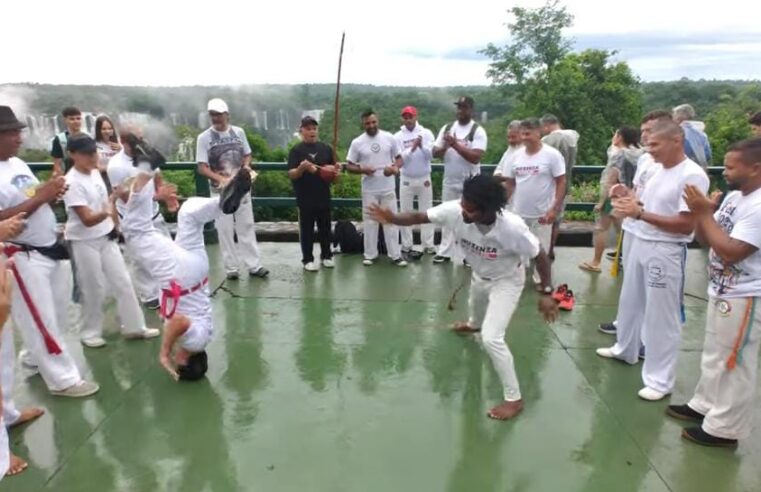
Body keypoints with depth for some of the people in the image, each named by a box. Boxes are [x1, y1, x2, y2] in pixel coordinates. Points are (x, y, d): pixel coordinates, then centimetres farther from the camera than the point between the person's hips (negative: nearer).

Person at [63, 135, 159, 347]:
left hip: (106, 237, 7)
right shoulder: (72, 183, -20)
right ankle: (90, 332, 21)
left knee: (123, 282, 9)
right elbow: (87, 220, -26)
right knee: (94, 289, 2)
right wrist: (107, 213, -44)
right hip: (84, 242, -7)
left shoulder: (95, 172, 3)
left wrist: (115, 224, 15)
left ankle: (134, 326, 19)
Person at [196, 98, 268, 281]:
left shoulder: (238, 132, 3)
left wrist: (246, 168, -10)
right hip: (220, 190, -3)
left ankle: (254, 265, 13)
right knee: (225, 230, 3)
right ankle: (231, 268, 13)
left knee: (247, 226, 6)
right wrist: (221, 179, -25)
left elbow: (247, 155, 13)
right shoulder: (204, 138, -7)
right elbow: (202, 168, -11)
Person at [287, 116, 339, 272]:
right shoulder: (296, 150, -4)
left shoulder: (325, 148, 6)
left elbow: (334, 168, 13)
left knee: (325, 227, 13)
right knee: (306, 229, 5)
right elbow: (291, 174, -10)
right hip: (305, 198, -3)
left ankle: (326, 255, 26)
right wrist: (302, 168, -29)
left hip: (323, 196, 3)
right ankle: (307, 259, 14)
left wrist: (336, 171, -10)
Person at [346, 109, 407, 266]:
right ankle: (370, 254, 19)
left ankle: (395, 255, 11)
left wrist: (395, 168, -15)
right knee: (369, 221, 8)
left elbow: (399, 158, 7)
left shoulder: (389, 138, -1)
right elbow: (349, 166, 0)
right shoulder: (357, 142, -4)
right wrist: (362, 169, -20)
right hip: (369, 190, 0)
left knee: (391, 220, 4)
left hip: (388, 188, 1)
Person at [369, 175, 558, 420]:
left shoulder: (512, 227, -42)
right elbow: (419, 217, -25)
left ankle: (514, 398, 1)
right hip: (479, 275, 6)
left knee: (491, 338, -18)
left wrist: (547, 293, -24)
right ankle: (474, 325, 77)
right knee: (476, 307, 37)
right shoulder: (454, 210, -34)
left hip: (506, 282, -6)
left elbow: (540, 255, -26)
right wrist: (393, 218, -44)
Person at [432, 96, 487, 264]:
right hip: (449, 181, 5)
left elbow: (475, 157, -20)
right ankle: (445, 252, 19)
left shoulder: (478, 131, -9)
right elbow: (435, 153, 4)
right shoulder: (447, 128, 6)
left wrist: (456, 144, -22)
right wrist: (445, 146, -17)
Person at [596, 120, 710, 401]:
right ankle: (625, 349, 44)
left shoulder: (692, 176, -18)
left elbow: (686, 225, -23)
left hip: (665, 252, -9)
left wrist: (639, 213, -26)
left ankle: (660, 380, 14)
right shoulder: (660, 169, 8)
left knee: (661, 317, 1)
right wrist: (631, 201, -3)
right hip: (639, 243, 9)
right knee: (630, 302, 23)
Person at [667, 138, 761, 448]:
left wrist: (704, 213, -22)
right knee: (714, 355, 22)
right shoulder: (734, 197, 5)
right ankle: (705, 405, 38)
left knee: (733, 364, 4)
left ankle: (724, 428, 17)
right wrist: (701, 213, -9)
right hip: (722, 291, 10)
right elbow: (707, 239, 10)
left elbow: (730, 251, -29)